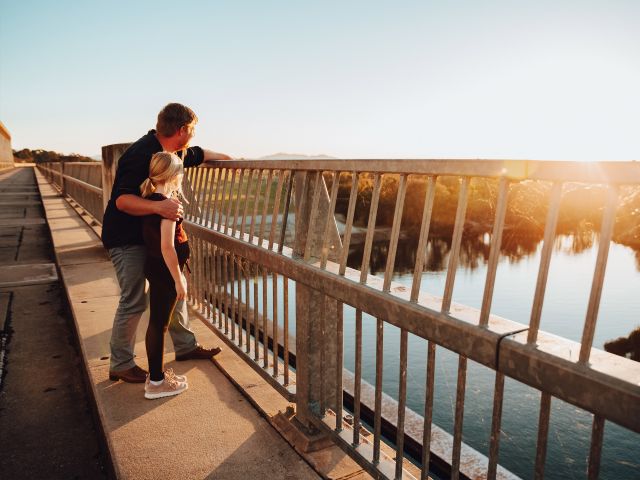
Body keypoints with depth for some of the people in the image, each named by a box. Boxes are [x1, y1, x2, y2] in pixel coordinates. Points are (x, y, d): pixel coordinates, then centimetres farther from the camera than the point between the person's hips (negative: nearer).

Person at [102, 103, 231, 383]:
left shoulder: (173, 152, 4)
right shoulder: (141, 155, -25)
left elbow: (198, 154, 26)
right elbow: (122, 200, -32)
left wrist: (227, 158, 37)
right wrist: (158, 206, -47)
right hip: (126, 238, -9)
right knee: (134, 301, -6)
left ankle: (186, 346, 27)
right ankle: (120, 365, 11)